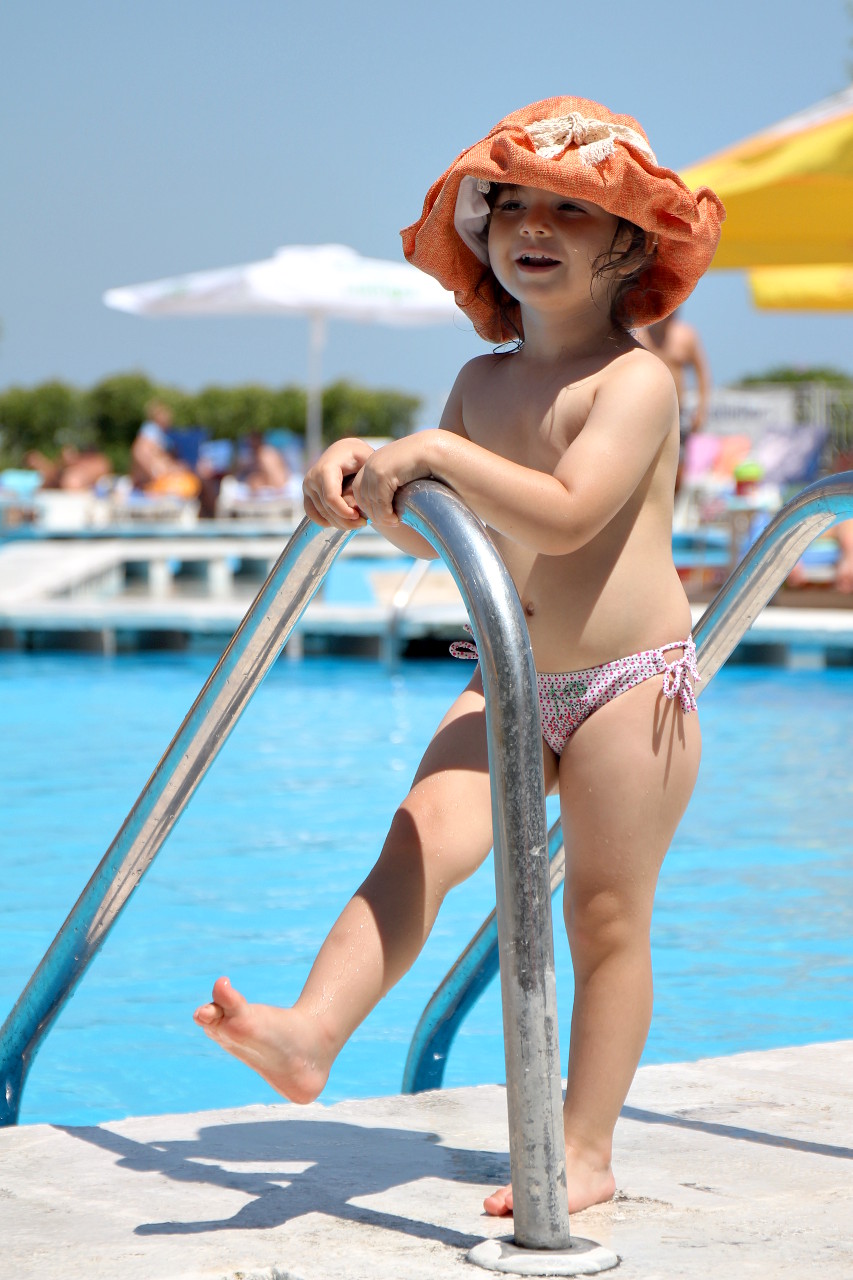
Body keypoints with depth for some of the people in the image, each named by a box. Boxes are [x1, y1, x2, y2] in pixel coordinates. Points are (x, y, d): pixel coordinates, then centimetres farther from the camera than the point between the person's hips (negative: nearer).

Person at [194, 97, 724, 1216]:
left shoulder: (635, 379, -12)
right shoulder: (484, 381, 10)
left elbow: (565, 515, -27)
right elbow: (431, 535, 18)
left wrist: (434, 453, -26)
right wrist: (367, 473, -2)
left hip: (632, 683, -5)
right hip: (511, 684, 6)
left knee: (607, 914, 1)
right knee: (419, 840, -16)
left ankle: (587, 1150, 8)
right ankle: (308, 1037, -30)